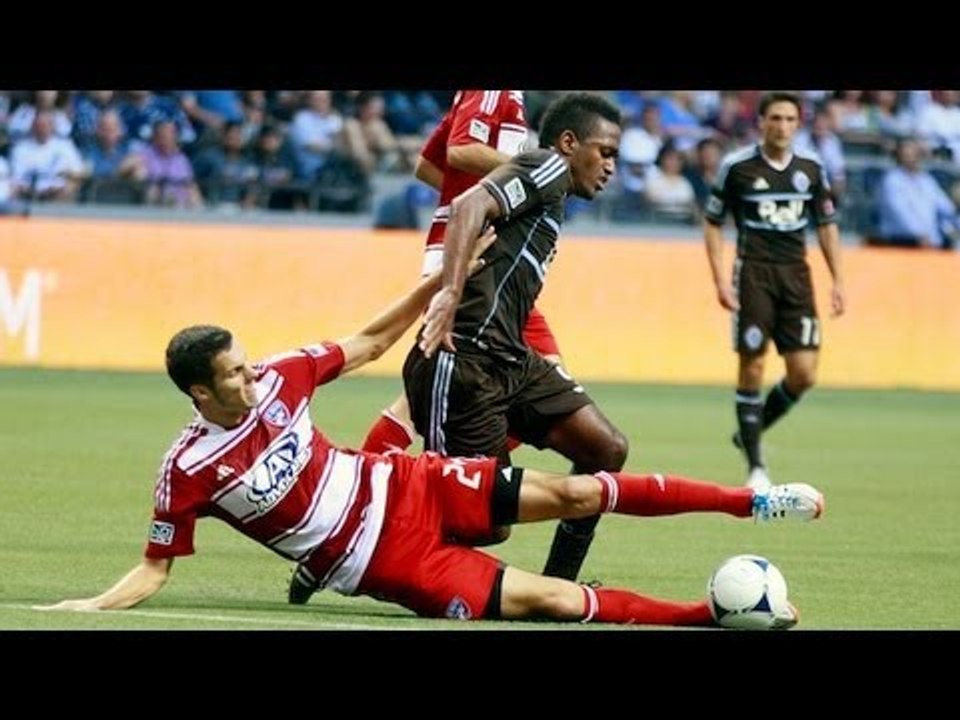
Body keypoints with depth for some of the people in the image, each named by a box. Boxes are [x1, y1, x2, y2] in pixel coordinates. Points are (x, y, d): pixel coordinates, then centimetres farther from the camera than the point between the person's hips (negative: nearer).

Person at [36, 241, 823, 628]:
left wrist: (443, 277, 1)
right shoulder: (189, 469, -17)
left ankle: (749, 500, 4)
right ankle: (715, 616, -12)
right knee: (548, 599, -16)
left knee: (573, 493, -5)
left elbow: (369, 342, 7)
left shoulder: (277, 378, -6)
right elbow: (155, 568, -8)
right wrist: (91, 606, -24)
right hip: (382, 560, -5)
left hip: (402, 487, 5)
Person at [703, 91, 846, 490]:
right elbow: (713, 223, 3)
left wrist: (838, 281, 9)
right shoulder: (736, 166, -3)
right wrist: (720, 280, -6)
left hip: (796, 274, 3)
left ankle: (750, 433, 20)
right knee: (752, 368, -6)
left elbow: (827, 225, 16)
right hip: (754, 273, -3)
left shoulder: (811, 168, 7)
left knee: (804, 374, -4)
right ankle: (755, 465, 4)